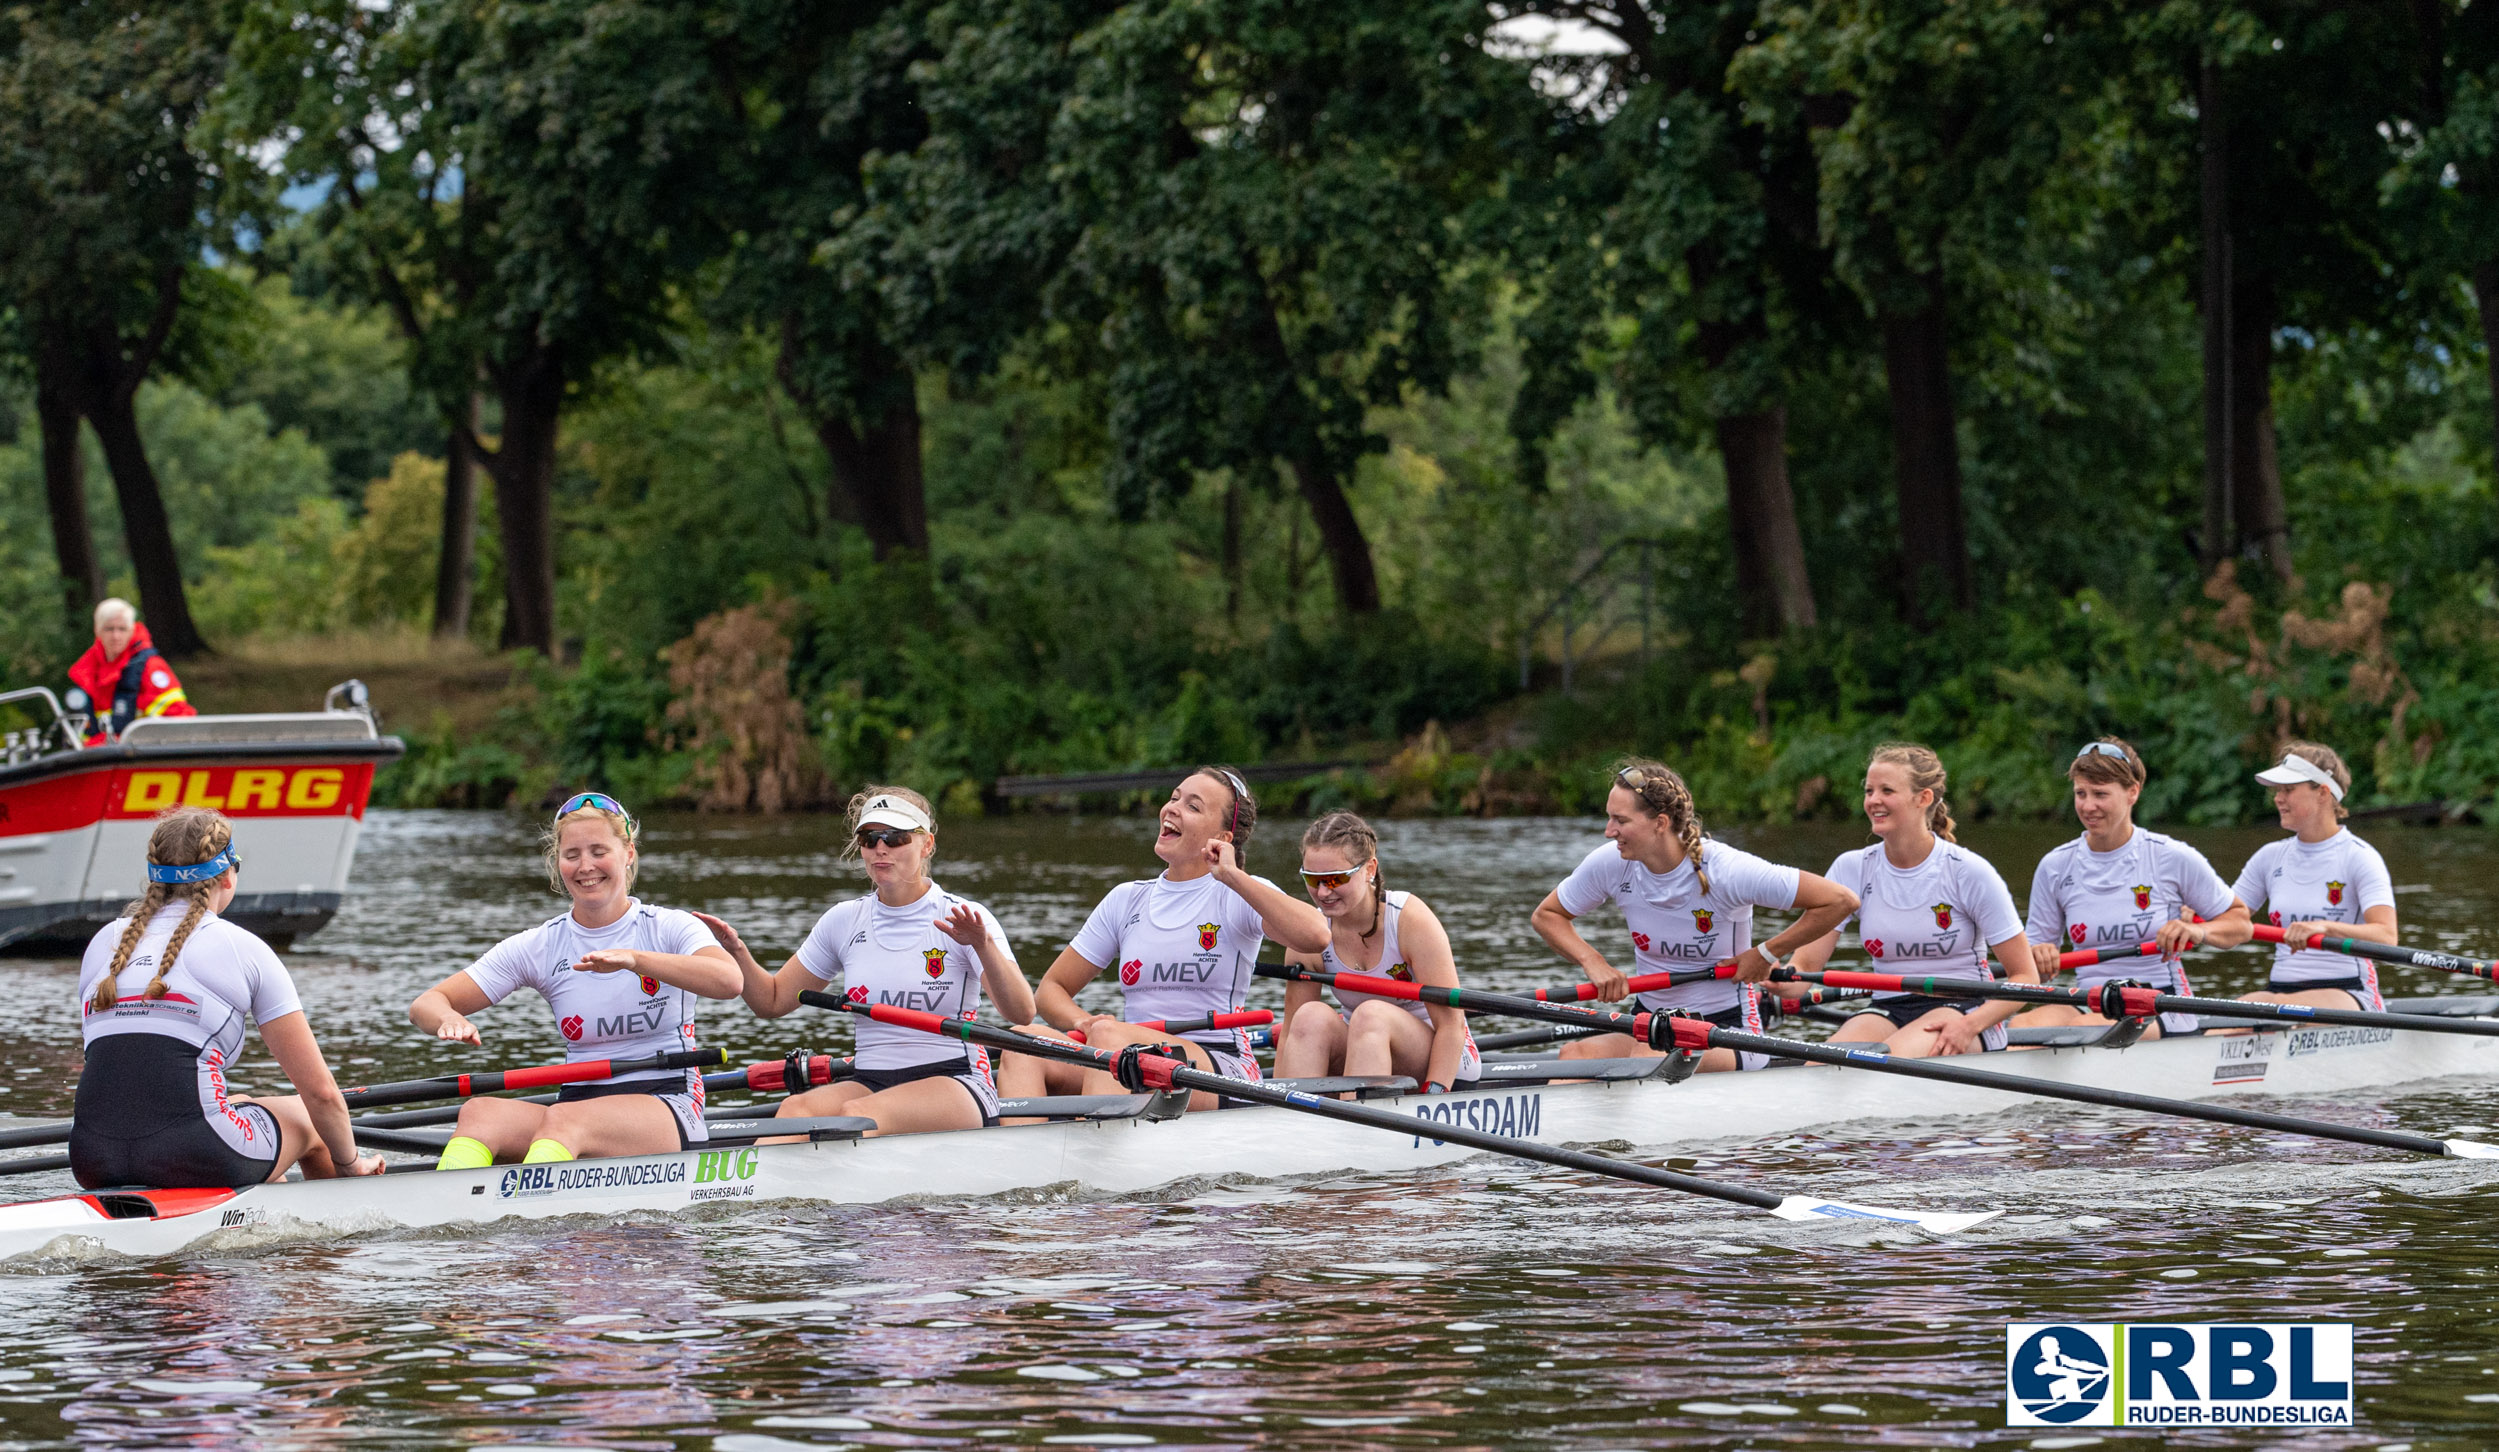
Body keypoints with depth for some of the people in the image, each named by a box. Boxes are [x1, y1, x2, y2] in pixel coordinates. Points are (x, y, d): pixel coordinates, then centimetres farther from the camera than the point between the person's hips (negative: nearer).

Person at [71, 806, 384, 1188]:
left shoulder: (104, 943, 17)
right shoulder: (243, 949, 3)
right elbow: (320, 1091, 3)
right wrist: (350, 1161, 22)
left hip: (91, 1165, 5)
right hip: (193, 1163, -5)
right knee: (311, 1116, 27)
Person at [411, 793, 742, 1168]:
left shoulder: (670, 929, 2)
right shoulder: (539, 947, 10)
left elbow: (729, 981, -21)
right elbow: (424, 1005, 6)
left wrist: (633, 959, -34)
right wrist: (449, 1019, -20)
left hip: (669, 1112, -4)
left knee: (563, 1119, -36)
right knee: (478, 1112, -28)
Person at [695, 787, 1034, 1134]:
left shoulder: (965, 918, -2)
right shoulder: (844, 921, 11)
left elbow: (1022, 1014, -13)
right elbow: (773, 1001, 17)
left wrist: (983, 945, -28)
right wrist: (738, 952, -1)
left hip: (954, 1086, -4)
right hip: (872, 1083, 4)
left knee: (857, 1112, -35)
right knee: (796, 1108, -30)